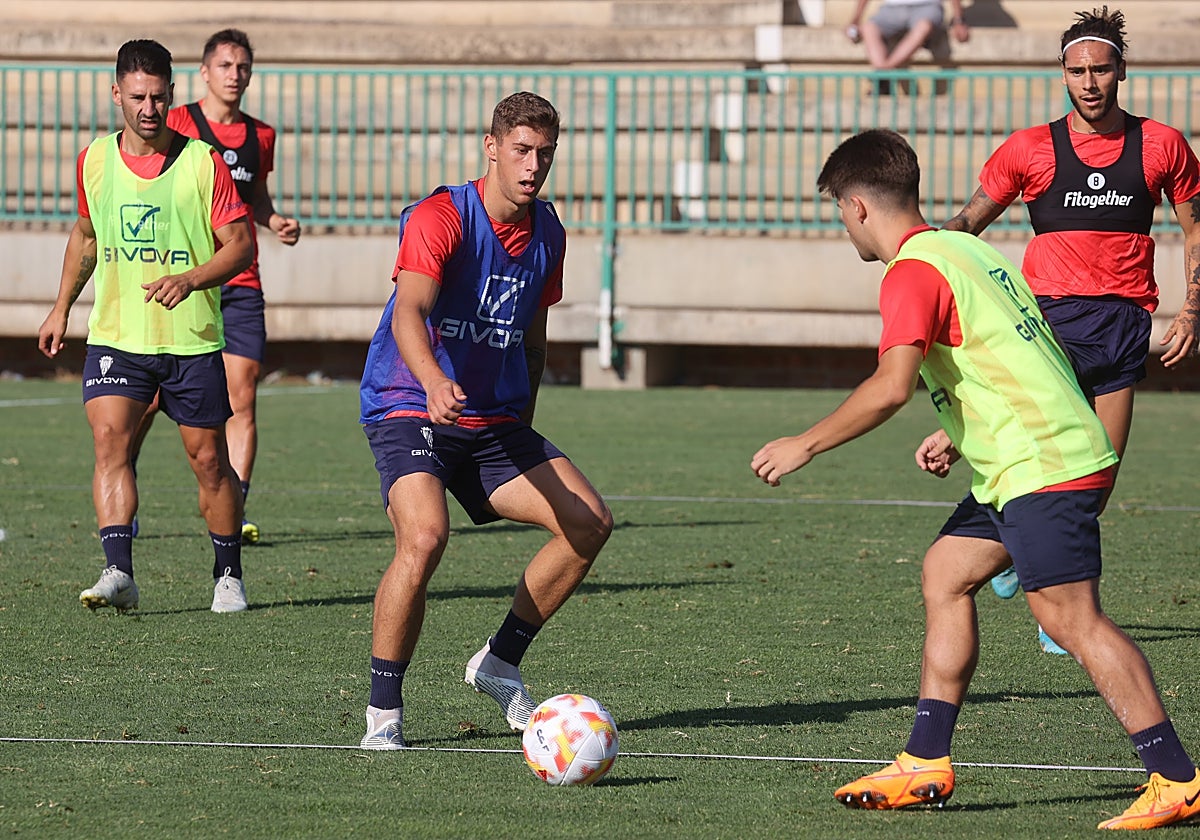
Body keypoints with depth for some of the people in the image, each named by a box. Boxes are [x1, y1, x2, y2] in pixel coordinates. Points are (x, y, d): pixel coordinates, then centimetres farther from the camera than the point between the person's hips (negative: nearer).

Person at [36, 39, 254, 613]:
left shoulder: (203, 162, -7)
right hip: (115, 335, 2)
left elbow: (240, 244, -6)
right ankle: (119, 573, -26)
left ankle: (228, 575, 24)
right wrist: (61, 308, 23)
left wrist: (189, 279, -23)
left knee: (208, 459, 5)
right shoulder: (94, 161, 5)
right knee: (110, 437, -18)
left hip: (192, 339, -2)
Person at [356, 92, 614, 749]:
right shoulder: (439, 218, -16)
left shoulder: (547, 233, 7)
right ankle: (383, 708, -16)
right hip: (408, 408, -7)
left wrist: (523, 420, 19)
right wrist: (435, 384, -51)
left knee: (590, 523, -6)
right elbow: (409, 313, -33)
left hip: (495, 423, 7)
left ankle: (500, 662, 12)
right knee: (425, 535, -31)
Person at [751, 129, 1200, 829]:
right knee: (946, 575, 13)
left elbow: (891, 388, -22)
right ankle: (926, 764, 13)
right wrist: (958, 437, 30)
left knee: (1071, 616, -11)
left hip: (1044, 468, -11)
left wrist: (804, 447, -13)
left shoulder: (914, 272, -12)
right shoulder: (969, 250, 18)